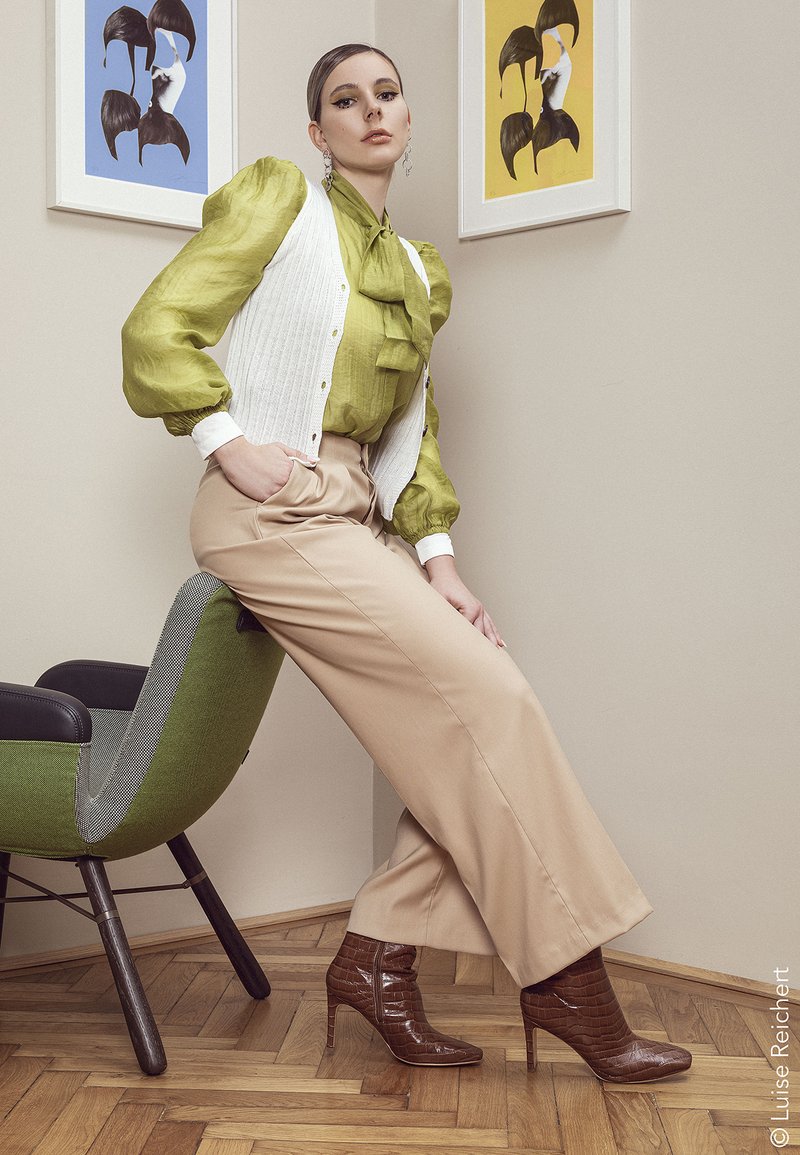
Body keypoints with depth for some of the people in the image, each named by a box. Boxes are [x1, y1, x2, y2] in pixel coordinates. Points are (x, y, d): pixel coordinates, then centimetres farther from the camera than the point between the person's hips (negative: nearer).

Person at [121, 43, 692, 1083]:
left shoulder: (421, 272, 20)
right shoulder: (277, 197, 1)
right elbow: (158, 331, -3)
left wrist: (435, 558, 8)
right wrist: (229, 441, -14)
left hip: (358, 519, 7)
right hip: (275, 507, -7)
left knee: (470, 735, -5)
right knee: (486, 700, -15)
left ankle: (377, 957, 6)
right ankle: (566, 982, -6)